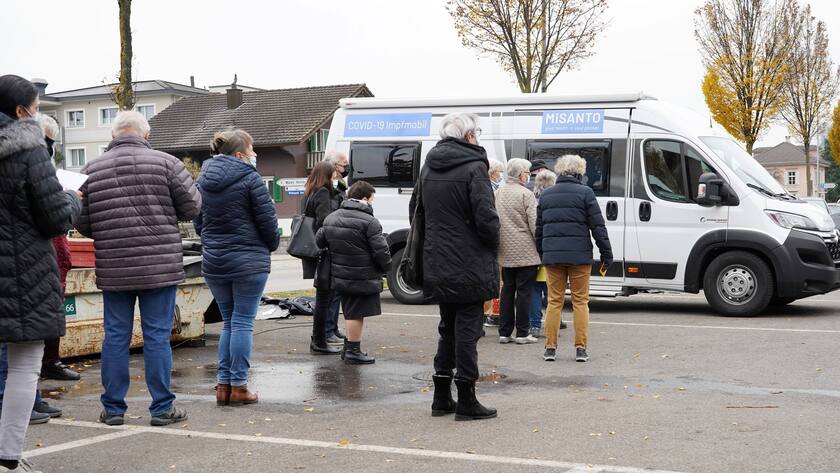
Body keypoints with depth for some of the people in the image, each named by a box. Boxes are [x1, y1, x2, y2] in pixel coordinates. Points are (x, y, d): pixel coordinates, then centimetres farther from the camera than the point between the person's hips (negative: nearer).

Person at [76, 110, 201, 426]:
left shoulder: (91, 170, 2)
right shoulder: (166, 163, -4)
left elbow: (81, 224, 3)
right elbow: (192, 207, -2)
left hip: (112, 269, 2)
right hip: (160, 266, -2)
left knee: (115, 336, 10)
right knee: (157, 336, 4)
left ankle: (113, 408, 15)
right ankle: (162, 407, 8)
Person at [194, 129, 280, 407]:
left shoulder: (203, 181, 10)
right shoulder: (249, 180, -11)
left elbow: (199, 222, 17)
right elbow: (267, 221, -8)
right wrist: (273, 244, 10)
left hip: (213, 263, 6)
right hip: (248, 262, -6)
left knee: (229, 322, 15)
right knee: (243, 322, 0)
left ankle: (223, 384, 12)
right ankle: (238, 386, 2)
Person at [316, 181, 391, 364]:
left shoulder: (332, 218, 8)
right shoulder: (369, 222, -15)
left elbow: (319, 241, 15)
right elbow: (381, 251, -16)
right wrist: (386, 267, 2)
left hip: (340, 276, 7)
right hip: (363, 278, -7)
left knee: (351, 313, 19)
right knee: (357, 314, 1)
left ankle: (349, 348, 27)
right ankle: (352, 351, 6)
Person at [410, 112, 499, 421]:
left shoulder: (428, 169, 10)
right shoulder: (474, 168, -14)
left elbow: (416, 210, 17)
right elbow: (487, 219, -19)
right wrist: (493, 245, -1)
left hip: (437, 265, 7)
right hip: (469, 266, -7)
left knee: (447, 328, 17)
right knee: (467, 329, 0)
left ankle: (441, 397, 20)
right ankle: (466, 401, 3)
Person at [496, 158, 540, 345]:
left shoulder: (498, 193, 11)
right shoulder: (526, 194, -10)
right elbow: (535, 224, -13)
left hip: (505, 252, 6)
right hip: (525, 252, -6)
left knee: (507, 290, 11)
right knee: (524, 291, -1)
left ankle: (504, 332, 12)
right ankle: (522, 333, 1)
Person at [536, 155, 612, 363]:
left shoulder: (545, 195, 9)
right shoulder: (585, 193, -4)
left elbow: (539, 228, 14)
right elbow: (597, 226, -5)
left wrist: (542, 253, 21)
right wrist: (606, 253, 1)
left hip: (552, 255, 3)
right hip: (579, 254, -3)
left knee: (554, 301, 9)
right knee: (580, 301, 5)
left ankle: (550, 348, 7)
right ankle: (580, 348, 3)